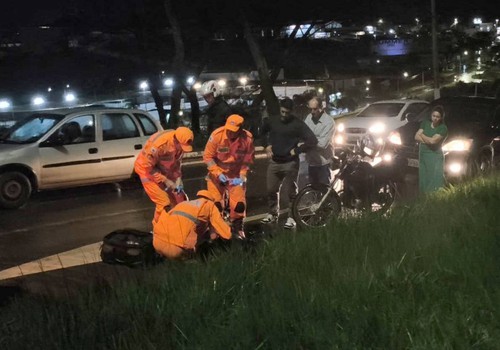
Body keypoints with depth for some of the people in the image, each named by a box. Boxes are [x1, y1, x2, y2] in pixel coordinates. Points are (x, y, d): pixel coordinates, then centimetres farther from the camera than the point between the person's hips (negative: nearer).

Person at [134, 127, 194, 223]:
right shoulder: (159, 144, -37)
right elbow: (148, 166, -26)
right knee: (164, 203, -12)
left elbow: (177, 162, 1)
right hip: (147, 169, -7)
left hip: (163, 170, 7)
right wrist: (165, 180, -23)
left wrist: (178, 179, -11)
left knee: (178, 200, 7)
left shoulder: (180, 144, -16)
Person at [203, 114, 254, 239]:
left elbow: (247, 160, -8)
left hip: (236, 174, 1)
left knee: (239, 204, -2)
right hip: (217, 173, -1)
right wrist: (218, 173, -23)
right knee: (215, 202, -3)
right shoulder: (217, 135, -25)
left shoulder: (247, 138, -21)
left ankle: (237, 228, 24)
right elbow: (207, 157, -16)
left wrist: (241, 176, -18)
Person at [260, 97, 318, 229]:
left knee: (291, 191, 0)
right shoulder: (271, 121, 3)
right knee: (271, 190, 12)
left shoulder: (297, 124, -10)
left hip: (290, 163, -4)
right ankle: (272, 214, 28)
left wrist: (296, 150, -13)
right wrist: (267, 145, 10)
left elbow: (313, 140, -14)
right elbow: (262, 132, 25)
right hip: (274, 162, 4)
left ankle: (292, 217, 10)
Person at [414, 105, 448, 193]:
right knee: (423, 182, 8)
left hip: (435, 157, -5)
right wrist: (428, 140, -13)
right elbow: (416, 137, 2)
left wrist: (422, 135, -2)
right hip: (423, 156, 5)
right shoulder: (425, 123, 10)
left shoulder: (443, 128, -7)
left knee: (435, 184, -9)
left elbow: (433, 140, -18)